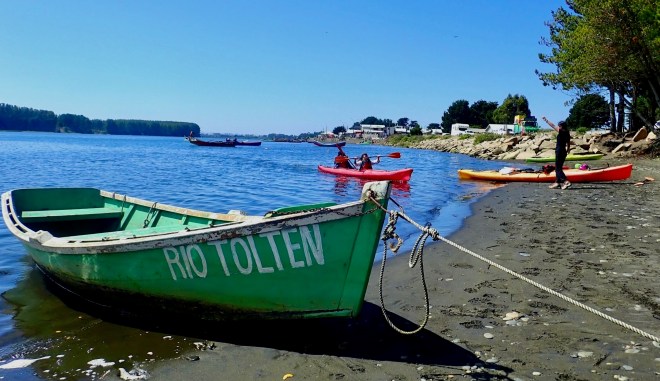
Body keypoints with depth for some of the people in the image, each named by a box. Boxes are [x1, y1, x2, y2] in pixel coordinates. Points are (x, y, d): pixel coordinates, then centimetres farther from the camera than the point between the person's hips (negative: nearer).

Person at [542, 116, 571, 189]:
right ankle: (557, 182, 20)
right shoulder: (567, 134, 8)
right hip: (563, 151, 9)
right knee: (559, 167, 15)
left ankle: (566, 181, -15)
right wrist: (568, 151, 27)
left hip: (559, 151, -9)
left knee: (558, 168, -5)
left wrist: (546, 120, -4)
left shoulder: (561, 132, -15)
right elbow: (568, 144, 16)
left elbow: (552, 125, -13)